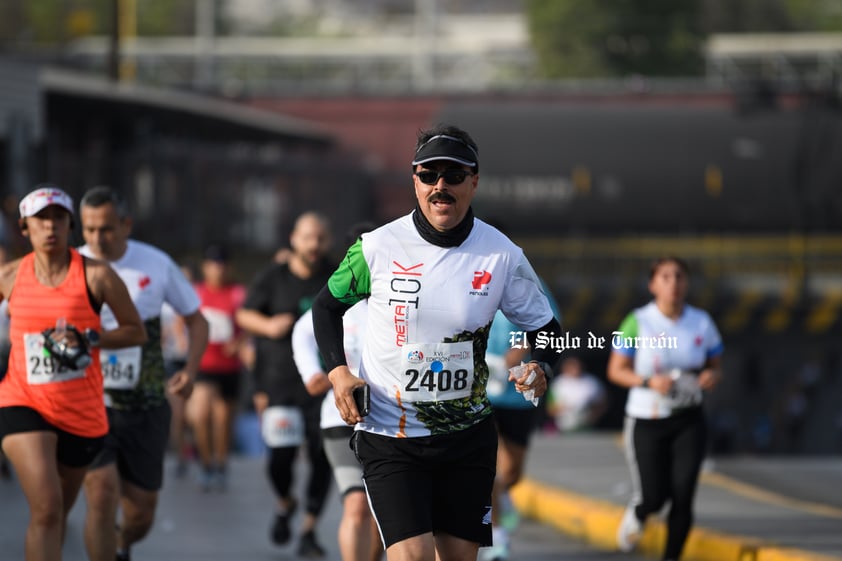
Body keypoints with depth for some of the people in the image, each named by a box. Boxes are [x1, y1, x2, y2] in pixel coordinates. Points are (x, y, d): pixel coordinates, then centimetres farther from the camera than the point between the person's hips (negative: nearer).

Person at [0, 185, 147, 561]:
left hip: (82, 412, 1)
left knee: (59, 511, 17)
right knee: (45, 509, -20)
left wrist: (88, 339, -17)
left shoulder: (96, 275, -6)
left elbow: (136, 331, -2)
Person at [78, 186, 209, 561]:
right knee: (102, 494, -22)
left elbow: (196, 320, 11)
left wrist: (190, 371, -6)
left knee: (140, 515, 7)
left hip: (144, 407, 2)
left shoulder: (156, 264, -1)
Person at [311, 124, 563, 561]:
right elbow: (328, 305, 9)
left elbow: (545, 329, 8)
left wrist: (539, 370, -14)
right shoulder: (378, 247, -8)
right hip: (389, 438, -2)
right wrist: (337, 371, -5)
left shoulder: (502, 255, -4)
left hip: (468, 436, 3)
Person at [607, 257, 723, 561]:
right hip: (646, 422, -2)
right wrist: (649, 382, -21)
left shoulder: (701, 322, 1)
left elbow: (715, 366, 11)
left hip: (688, 422, 2)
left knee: (683, 495, -11)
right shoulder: (638, 323, -9)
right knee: (653, 498, -1)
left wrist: (712, 376, -12)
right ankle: (637, 514, 37)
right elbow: (616, 370, -5)